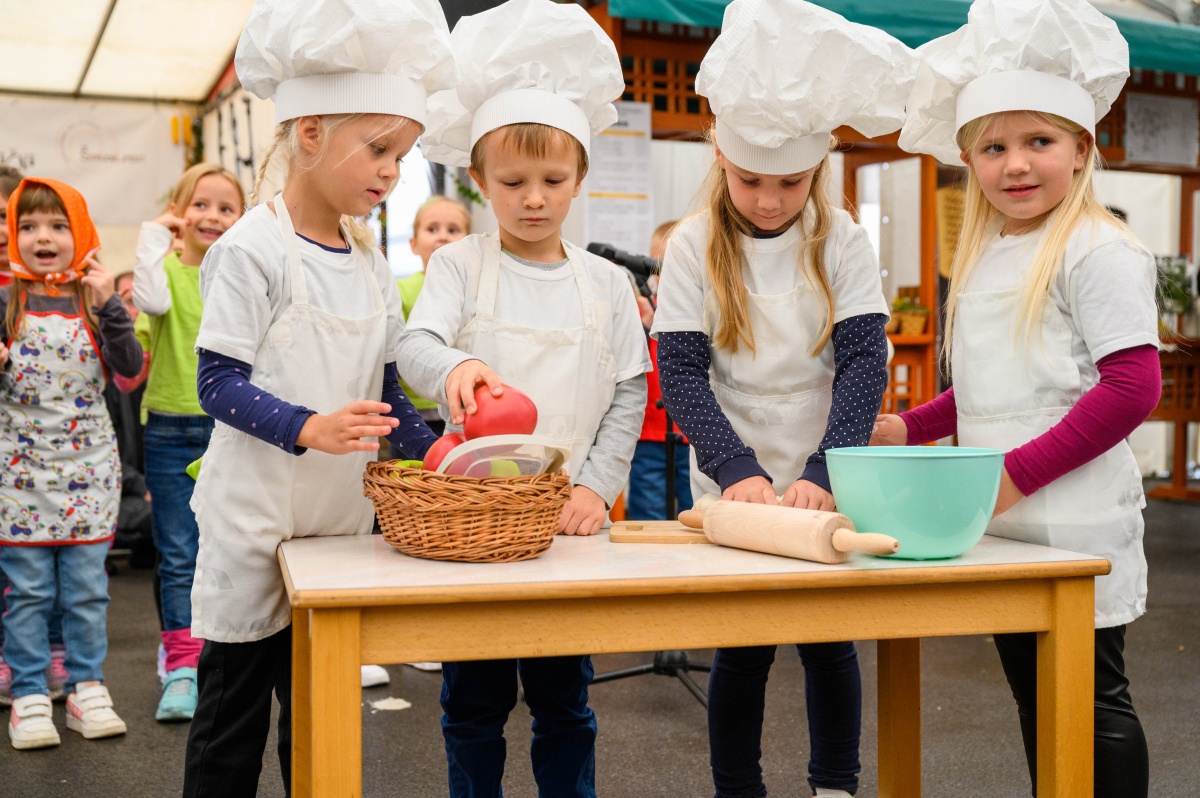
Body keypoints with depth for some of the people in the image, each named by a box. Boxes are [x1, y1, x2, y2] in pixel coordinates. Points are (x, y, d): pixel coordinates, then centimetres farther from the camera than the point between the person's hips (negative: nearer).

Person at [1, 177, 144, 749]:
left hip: (88, 465, 1)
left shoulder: (94, 298, 2)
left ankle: (87, 689, 19)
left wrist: (109, 306, -21)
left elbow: (130, 368, -11)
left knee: (87, 588, 7)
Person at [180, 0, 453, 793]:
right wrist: (308, 428, -29)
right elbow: (218, 381, -15)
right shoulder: (253, 248, -12)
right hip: (256, 522, -6)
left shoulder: (371, 260, 8)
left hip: (343, 518, 6)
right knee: (234, 710, 7)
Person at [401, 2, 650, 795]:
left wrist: (597, 484, -7)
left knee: (565, 699, 11)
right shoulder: (461, 266, 0)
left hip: (570, 518, 1)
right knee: (475, 700, 10)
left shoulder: (606, 283, 6)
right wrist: (454, 365, -39)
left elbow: (630, 392, 6)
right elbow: (415, 344, -15)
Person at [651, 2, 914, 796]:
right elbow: (682, 373, -10)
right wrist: (738, 470, -24)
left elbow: (864, 361, -9)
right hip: (734, 487, -1)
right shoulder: (696, 248, -6)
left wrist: (823, 474, -23)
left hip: (826, 485, 1)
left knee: (830, 640, 9)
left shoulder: (843, 244, -4)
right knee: (744, 649, 4)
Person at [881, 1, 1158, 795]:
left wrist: (1021, 470, -19)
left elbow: (1133, 386, -18)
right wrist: (912, 428, 15)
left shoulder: (1098, 252, -12)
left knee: (1092, 700, 3)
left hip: (1075, 526, -8)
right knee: (1034, 700, 17)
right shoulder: (983, 258, 13)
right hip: (996, 524, 8)